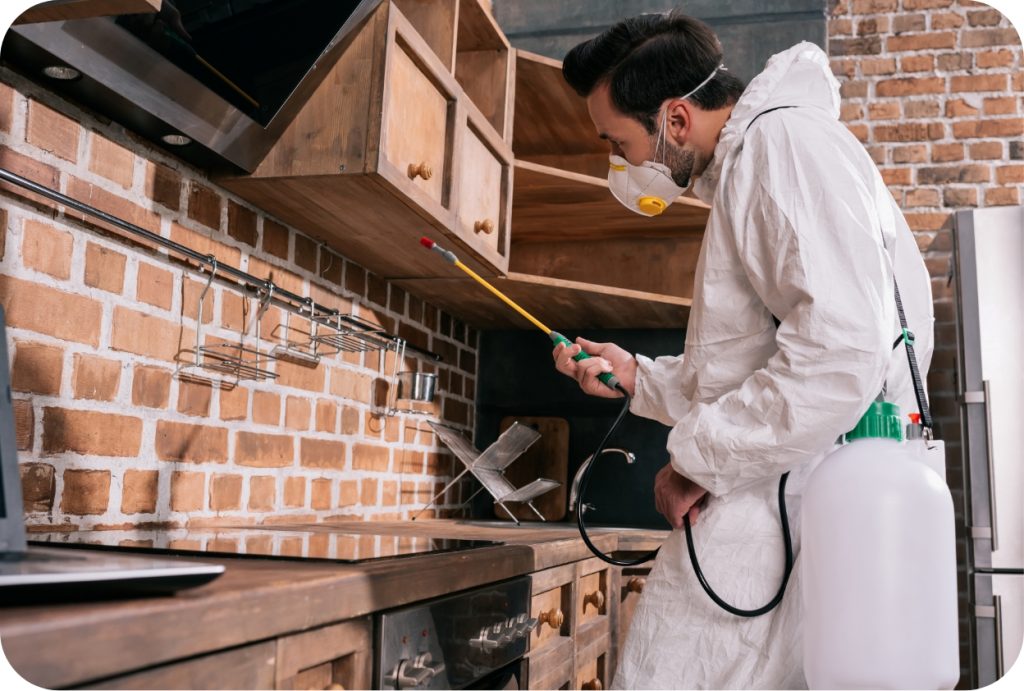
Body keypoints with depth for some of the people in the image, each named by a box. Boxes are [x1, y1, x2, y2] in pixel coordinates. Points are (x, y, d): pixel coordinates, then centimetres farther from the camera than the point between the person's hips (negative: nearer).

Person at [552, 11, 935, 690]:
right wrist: (638, 376, 19)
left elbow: (839, 356, -23)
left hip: (773, 525, -10)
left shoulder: (785, 141, -9)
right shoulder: (741, 177, 24)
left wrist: (696, 457, -15)